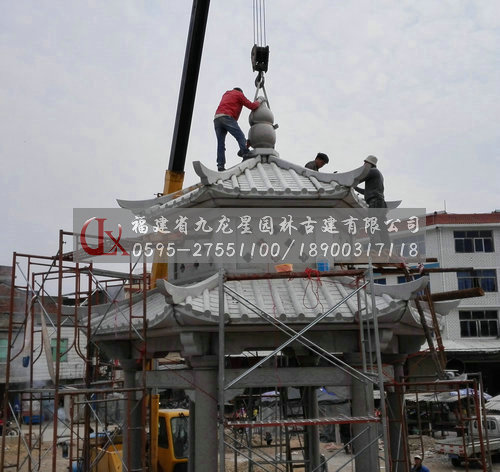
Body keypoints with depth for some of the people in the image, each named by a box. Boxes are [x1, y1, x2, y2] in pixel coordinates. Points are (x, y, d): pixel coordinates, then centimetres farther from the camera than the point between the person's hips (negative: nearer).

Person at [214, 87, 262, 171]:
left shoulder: (225, 94, 36)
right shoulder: (239, 94, 16)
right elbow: (251, 106, 12)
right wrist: (258, 102, 31)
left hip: (216, 119, 6)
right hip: (227, 117, -6)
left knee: (220, 143, 0)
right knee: (240, 136, -9)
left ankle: (220, 165, -10)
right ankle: (246, 153, -27)